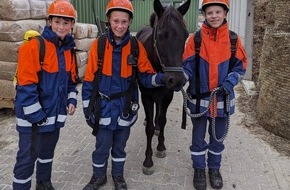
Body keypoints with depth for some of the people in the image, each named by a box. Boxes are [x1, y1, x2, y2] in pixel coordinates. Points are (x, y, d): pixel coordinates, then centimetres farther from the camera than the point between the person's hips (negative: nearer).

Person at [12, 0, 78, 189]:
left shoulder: (69, 49, 5)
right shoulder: (34, 47, -18)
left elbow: (71, 78, 17)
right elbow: (26, 85, -20)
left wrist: (72, 100, 4)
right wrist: (36, 115, -19)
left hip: (55, 113, 7)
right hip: (33, 115, -7)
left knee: (48, 150, 23)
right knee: (28, 156, 1)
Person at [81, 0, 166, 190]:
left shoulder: (136, 46, -7)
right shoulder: (98, 45, -9)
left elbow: (145, 75, -6)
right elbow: (89, 79, -4)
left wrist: (161, 78, -27)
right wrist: (87, 108, -2)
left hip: (125, 106, 1)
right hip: (104, 105, -1)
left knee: (120, 144, 17)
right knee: (102, 145, 8)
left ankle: (118, 175, 40)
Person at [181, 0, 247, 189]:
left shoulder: (233, 39, -4)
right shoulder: (195, 38, -7)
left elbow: (240, 67, 0)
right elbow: (187, 65, -6)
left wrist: (227, 84, -16)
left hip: (223, 99, 2)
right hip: (199, 98, -1)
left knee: (218, 137, 17)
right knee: (198, 137, 13)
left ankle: (214, 168, 39)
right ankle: (199, 169, 33)